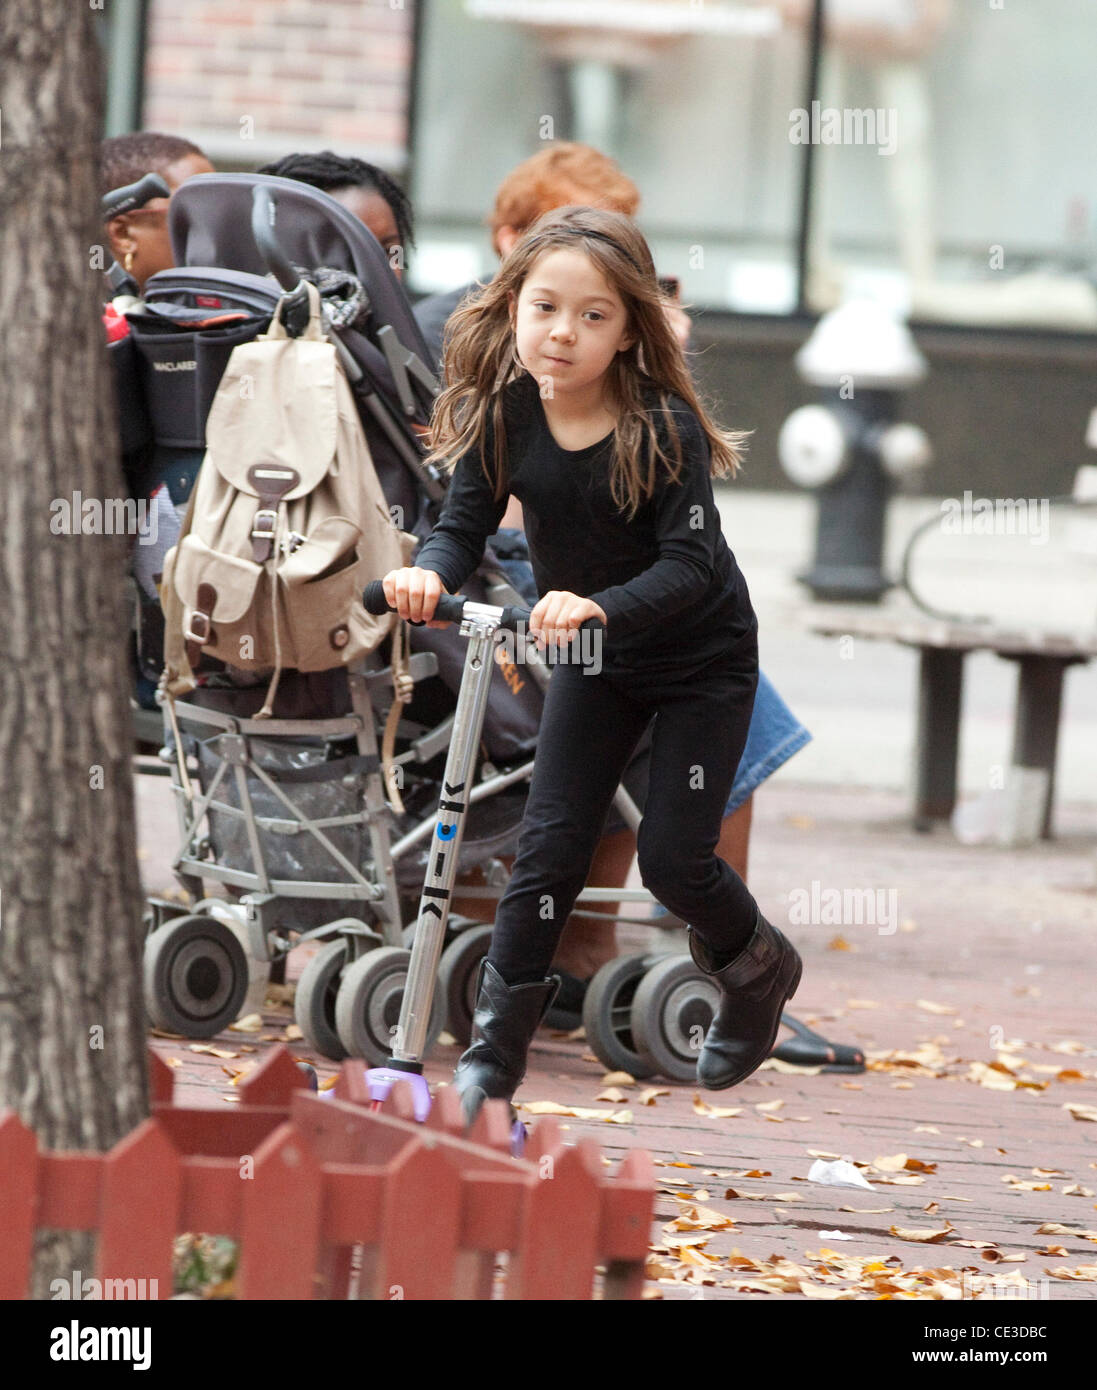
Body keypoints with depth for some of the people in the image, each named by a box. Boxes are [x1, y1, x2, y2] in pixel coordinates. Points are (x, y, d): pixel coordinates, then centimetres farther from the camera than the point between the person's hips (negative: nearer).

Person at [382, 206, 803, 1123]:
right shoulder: (502, 414, -15)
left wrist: (599, 604, -50)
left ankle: (758, 968, 29)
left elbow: (692, 564, -33)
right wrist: (430, 573, -38)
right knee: (550, 848, -3)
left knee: (672, 857, -4)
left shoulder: (665, 430, -28)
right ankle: (494, 1054, 3)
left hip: (701, 660, -4)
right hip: (594, 665, 4)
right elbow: (467, 523, -15)